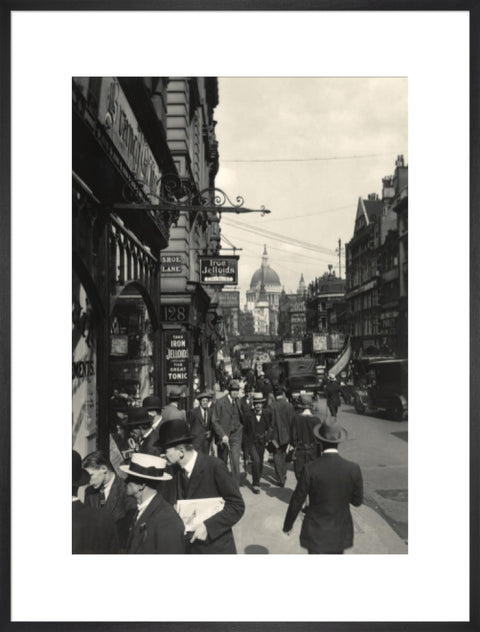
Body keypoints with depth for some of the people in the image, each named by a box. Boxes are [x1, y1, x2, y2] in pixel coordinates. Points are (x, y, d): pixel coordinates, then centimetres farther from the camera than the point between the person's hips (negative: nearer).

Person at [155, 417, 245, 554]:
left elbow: (237, 506, -15)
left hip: (215, 546, -4)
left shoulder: (214, 466, -18)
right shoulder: (175, 470, -1)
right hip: (187, 545, 4)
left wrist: (208, 526, -23)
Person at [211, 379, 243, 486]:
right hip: (223, 436, -1)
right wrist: (223, 435, -15)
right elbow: (214, 421, -8)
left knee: (235, 461, -9)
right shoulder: (220, 402, -7)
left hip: (236, 435, 1)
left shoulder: (240, 402, 1)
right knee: (222, 462, 11)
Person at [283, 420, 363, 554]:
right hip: (340, 532, 2)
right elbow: (357, 501, -1)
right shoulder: (353, 469, -15)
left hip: (316, 532, -2)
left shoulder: (311, 468, -21)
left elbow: (297, 500, -10)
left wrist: (288, 525, 5)